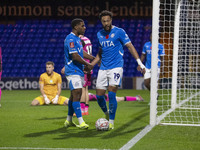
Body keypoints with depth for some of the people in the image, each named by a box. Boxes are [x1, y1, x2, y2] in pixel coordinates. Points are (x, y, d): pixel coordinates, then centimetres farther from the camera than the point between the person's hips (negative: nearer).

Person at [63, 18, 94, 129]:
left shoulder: (77, 38, 16)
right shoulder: (71, 39, -16)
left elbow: (82, 53, 25)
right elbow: (75, 56, -22)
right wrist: (87, 64, -13)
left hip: (79, 71, 10)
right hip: (73, 71, -10)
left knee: (74, 95, 13)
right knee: (77, 94, -13)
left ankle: (69, 121, 22)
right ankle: (81, 122, -16)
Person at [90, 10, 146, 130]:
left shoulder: (119, 32, -4)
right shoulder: (99, 34, 12)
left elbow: (130, 47, -6)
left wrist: (140, 63, -14)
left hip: (116, 67, -5)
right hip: (103, 68, 5)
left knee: (111, 94, -15)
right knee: (99, 95, 2)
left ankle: (111, 122, -4)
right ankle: (107, 114, 29)